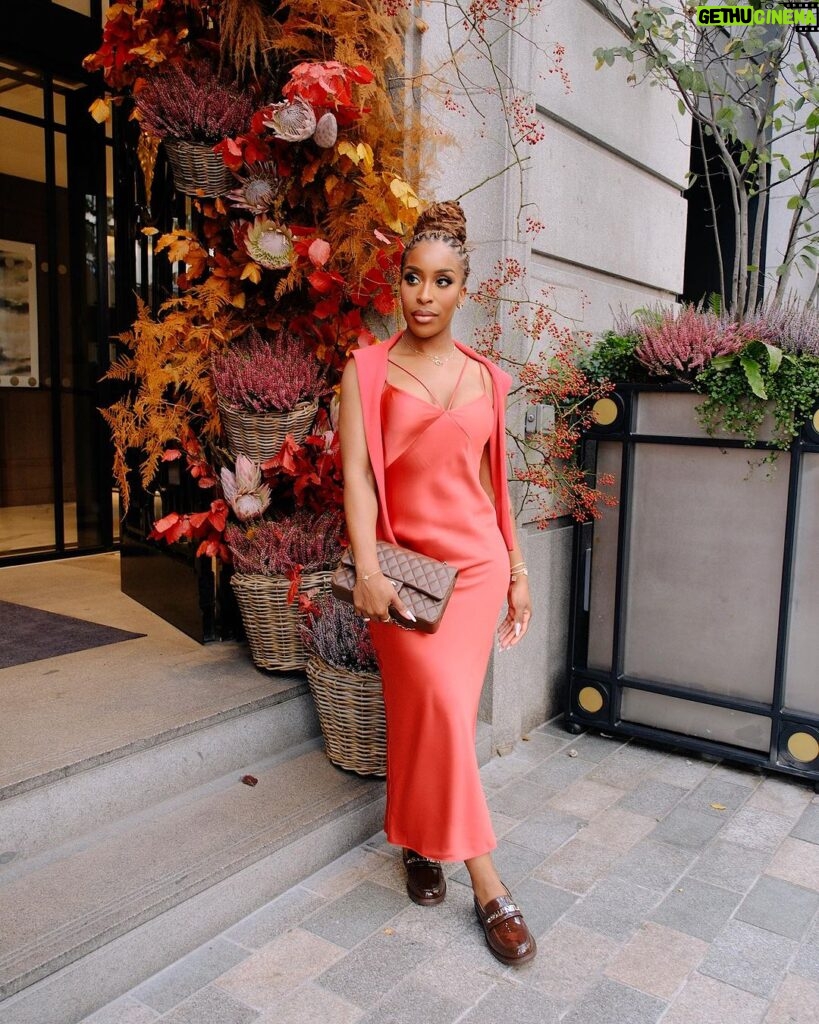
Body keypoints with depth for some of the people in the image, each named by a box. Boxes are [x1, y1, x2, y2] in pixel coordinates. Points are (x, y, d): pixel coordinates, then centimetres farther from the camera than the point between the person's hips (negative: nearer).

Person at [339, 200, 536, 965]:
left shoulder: (484, 377, 9)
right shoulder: (367, 369, -1)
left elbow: (492, 479, 13)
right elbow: (356, 474, -8)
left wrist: (518, 573, 12)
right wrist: (367, 572, -18)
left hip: (477, 562, 3)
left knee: (439, 711, 6)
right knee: (439, 706, -12)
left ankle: (421, 840, 31)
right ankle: (488, 888, 1)